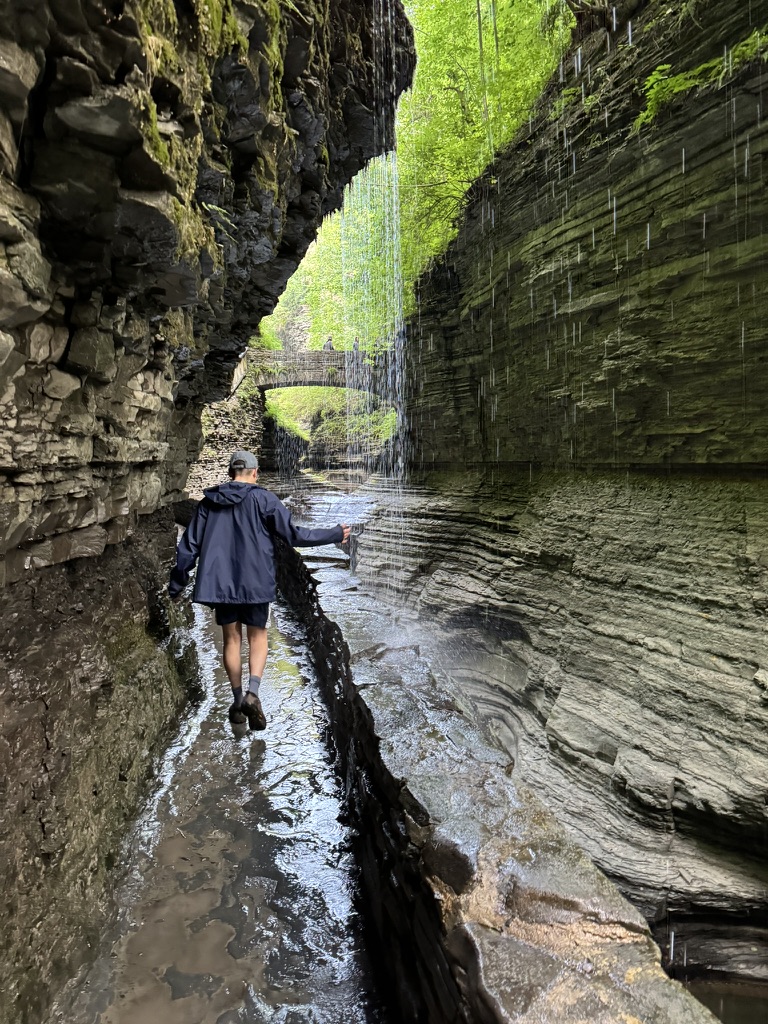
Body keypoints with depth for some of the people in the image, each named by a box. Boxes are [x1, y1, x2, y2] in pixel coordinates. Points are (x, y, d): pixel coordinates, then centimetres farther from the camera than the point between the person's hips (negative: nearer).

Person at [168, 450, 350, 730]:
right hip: (254, 581, -3)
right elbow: (294, 535, -9)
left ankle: (238, 702, 21)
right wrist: (334, 535, 2)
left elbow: (188, 546, 6)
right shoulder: (263, 499, -7)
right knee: (257, 636, 12)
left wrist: (177, 584, 17)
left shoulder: (209, 502, 4)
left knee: (231, 639, 14)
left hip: (219, 582, 3)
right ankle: (252, 694, -7)